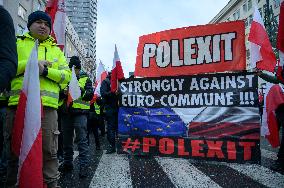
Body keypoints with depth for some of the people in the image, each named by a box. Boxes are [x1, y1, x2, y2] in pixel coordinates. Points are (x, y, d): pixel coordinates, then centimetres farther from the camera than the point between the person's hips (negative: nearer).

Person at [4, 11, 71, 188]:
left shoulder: (56, 49, 21)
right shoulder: (17, 43, 17)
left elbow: (67, 75, 8)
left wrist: (46, 70, -8)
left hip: (47, 106, 1)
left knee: (49, 151, 3)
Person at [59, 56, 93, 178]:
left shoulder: (85, 78, 9)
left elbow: (90, 94, -2)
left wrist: (81, 91, -21)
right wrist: (63, 92, -12)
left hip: (80, 113, -4)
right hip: (66, 113, 4)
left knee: (82, 140, -6)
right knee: (66, 140, 12)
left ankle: (84, 166, -1)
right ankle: (67, 163, 26)